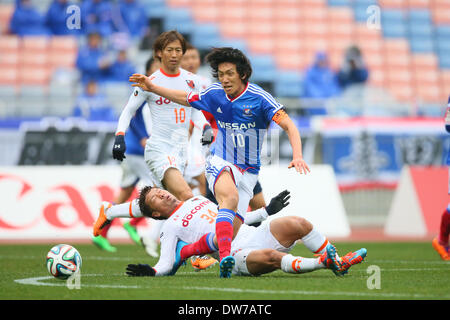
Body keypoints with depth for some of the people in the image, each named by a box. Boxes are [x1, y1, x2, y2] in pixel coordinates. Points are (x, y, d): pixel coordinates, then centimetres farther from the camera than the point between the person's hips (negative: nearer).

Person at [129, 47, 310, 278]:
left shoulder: (259, 98, -12)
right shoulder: (215, 94, -1)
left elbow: (289, 126, -16)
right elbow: (186, 98, 19)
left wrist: (297, 156, -31)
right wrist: (152, 88, 13)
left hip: (248, 172, 0)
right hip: (220, 163, 0)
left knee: (231, 232, -5)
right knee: (230, 197, -35)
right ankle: (224, 257, -48)